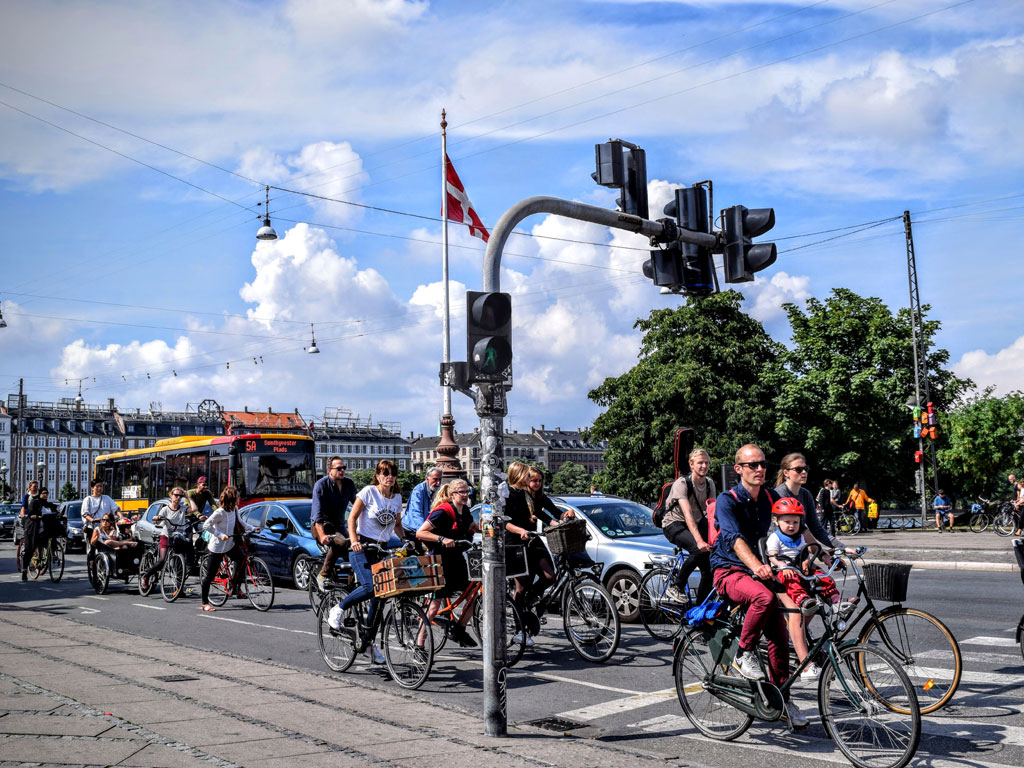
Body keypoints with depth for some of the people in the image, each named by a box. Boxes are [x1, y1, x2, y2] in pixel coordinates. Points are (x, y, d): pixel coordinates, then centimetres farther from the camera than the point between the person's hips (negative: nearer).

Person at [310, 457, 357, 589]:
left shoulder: (349, 483, 2)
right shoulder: (321, 485, -15)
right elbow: (317, 513, -23)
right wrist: (322, 535, -36)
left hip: (339, 526, 7)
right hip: (322, 525, -6)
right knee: (340, 542, -33)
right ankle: (323, 576, -23)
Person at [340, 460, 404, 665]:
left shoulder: (397, 498, 9)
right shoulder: (369, 491, -7)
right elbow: (352, 518, -8)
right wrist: (354, 540, -22)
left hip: (381, 550, 6)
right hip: (361, 547, -6)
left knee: (380, 595, 1)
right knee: (369, 587, -27)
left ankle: (367, 640, 15)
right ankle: (340, 609, 0)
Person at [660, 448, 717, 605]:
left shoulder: (709, 483, 0)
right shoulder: (682, 483, -20)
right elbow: (687, 514, -32)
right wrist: (700, 540, -43)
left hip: (697, 522, 6)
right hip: (674, 525, -6)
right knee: (701, 549, -32)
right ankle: (675, 587, -18)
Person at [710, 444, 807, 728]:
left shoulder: (771, 498, 5)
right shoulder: (727, 500, -14)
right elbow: (734, 537, -29)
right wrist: (756, 565, -46)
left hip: (757, 572, 6)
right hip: (728, 572, -6)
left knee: (780, 636, -2)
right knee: (765, 597, -35)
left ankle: (782, 697, 13)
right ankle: (743, 654, -15)